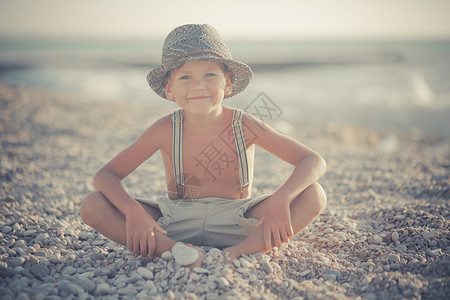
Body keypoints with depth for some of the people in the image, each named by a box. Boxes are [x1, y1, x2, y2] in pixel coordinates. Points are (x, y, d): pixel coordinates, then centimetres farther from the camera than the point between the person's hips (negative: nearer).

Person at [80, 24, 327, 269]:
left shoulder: (243, 126, -13)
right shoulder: (167, 130, -11)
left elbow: (314, 162, -14)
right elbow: (105, 177, -9)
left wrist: (280, 200, -33)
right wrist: (133, 211, -30)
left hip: (235, 223, 0)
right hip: (176, 225, 1)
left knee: (314, 195, -21)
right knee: (91, 206, -18)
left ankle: (239, 252, -29)